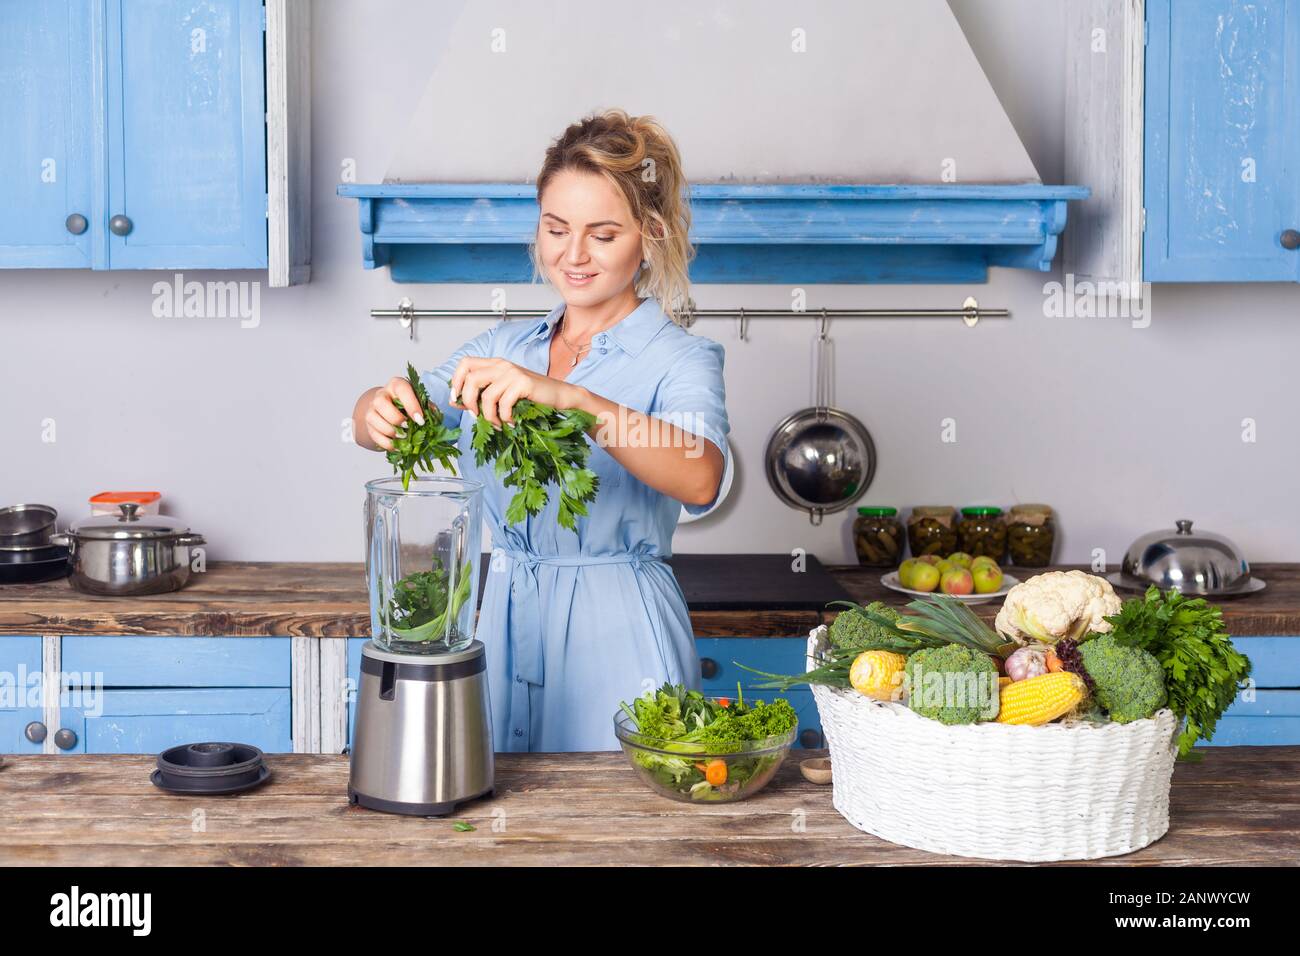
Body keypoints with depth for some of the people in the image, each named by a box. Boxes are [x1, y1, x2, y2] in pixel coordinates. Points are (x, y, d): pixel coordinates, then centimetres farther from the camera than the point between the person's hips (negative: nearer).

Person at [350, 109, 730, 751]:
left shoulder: (679, 358, -6)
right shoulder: (507, 346, 11)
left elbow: (701, 479, -27)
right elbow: (393, 420, -2)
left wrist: (567, 398, -40)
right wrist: (380, 410, -26)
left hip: (618, 648, -5)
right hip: (506, 628, 5)